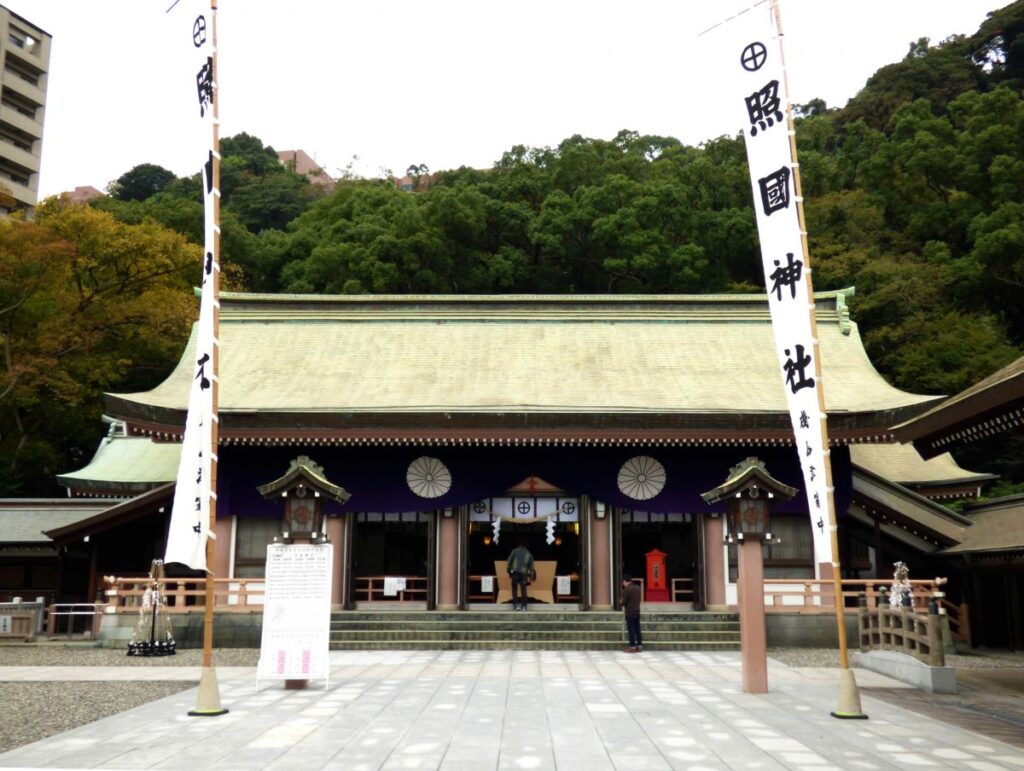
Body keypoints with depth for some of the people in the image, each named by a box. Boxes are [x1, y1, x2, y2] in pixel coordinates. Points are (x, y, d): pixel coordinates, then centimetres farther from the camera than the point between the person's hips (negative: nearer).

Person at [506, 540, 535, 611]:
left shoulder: (514, 551, 13)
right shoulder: (529, 554, 17)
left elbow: (509, 561, 4)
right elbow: (531, 566, 14)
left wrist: (509, 572, 8)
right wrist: (531, 578, 16)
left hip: (515, 572, -1)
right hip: (524, 573, 1)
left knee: (514, 589, 7)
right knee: (523, 590, 6)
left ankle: (516, 605, -1)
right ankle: (524, 606, 4)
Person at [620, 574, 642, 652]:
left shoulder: (627, 589, -17)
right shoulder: (637, 588, 7)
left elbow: (623, 602, -15)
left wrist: (620, 601, 9)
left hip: (630, 613, -7)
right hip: (637, 612, 7)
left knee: (631, 630, -1)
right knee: (637, 629, 12)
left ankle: (632, 647, 2)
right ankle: (639, 646, 17)